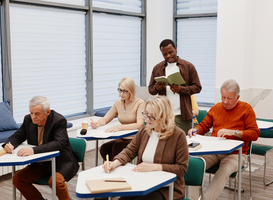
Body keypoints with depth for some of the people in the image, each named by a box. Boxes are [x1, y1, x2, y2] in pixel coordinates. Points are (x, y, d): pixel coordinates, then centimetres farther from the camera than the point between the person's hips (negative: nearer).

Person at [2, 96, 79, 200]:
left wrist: (33, 150, -46)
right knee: (17, 179, -8)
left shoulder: (59, 121, -21)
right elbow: (17, 136, 7)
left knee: (56, 181, -33)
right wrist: (10, 144, -19)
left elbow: (58, 143, -34)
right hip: (41, 162, 6)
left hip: (62, 161, -6)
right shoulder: (28, 119, -2)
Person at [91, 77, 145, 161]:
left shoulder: (139, 103, -9)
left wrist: (120, 127, -35)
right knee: (104, 148, -22)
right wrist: (97, 124, -12)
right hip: (122, 138, 5)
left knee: (117, 147, -31)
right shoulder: (118, 103, 9)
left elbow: (140, 125, -22)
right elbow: (105, 119, 12)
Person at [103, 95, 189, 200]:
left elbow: (182, 168, -10)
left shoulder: (178, 135, -11)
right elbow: (129, 151, 12)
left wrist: (155, 167, -19)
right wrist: (115, 163, -8)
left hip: (167, 189, -4)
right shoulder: (144, 131, 6)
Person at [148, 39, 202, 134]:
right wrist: (156, 88, -11)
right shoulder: (157, 68, 11)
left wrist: (181, 89, -14)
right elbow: (150, 89, 13)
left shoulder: (188, 66, 5)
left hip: (182, 115, -1)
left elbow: (197, 87, 3)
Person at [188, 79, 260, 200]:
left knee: (223, 172, -35)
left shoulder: (246, 109, 4)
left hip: (235, 154, -3)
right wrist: (195, 130, 2)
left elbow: (255, 134, -2)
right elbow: (204, 125, 25)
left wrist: (234, 132, -16)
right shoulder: (216, 108, 16)